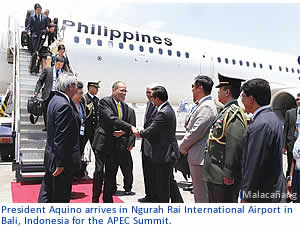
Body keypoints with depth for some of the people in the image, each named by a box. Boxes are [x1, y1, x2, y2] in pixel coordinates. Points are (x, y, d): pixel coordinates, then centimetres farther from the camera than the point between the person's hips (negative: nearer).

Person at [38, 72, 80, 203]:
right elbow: (61, 137, -24)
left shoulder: (56, 100, 9)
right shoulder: (64, 105, -23)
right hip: (62, 159, -10)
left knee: (47, 192, 20)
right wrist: (61, 163, -21)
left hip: (51, 156, 10)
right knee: (61, 197, 6)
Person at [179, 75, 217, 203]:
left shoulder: (206, 107, -18)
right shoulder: (200, 105, 15)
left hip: (200, 158, -10)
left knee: (201, 193, -1)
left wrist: (182, 147, -9)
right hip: (196, 156, 10)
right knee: (198, 189, 21)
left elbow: (196, 132, -21)